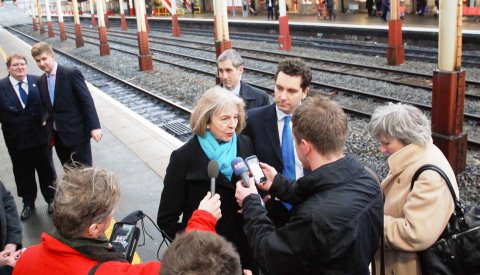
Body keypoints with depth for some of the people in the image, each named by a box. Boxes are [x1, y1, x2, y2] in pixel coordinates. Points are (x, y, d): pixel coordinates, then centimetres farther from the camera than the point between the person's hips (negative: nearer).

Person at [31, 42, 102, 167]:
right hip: (58, 136, 6)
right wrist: (49, 133, 9)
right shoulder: (41, 82, 9)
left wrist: (94, 126, -18)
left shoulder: (71, 73, -11)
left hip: (76, 133, -6)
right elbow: (46, 108, 13)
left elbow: (87, 100, -14)